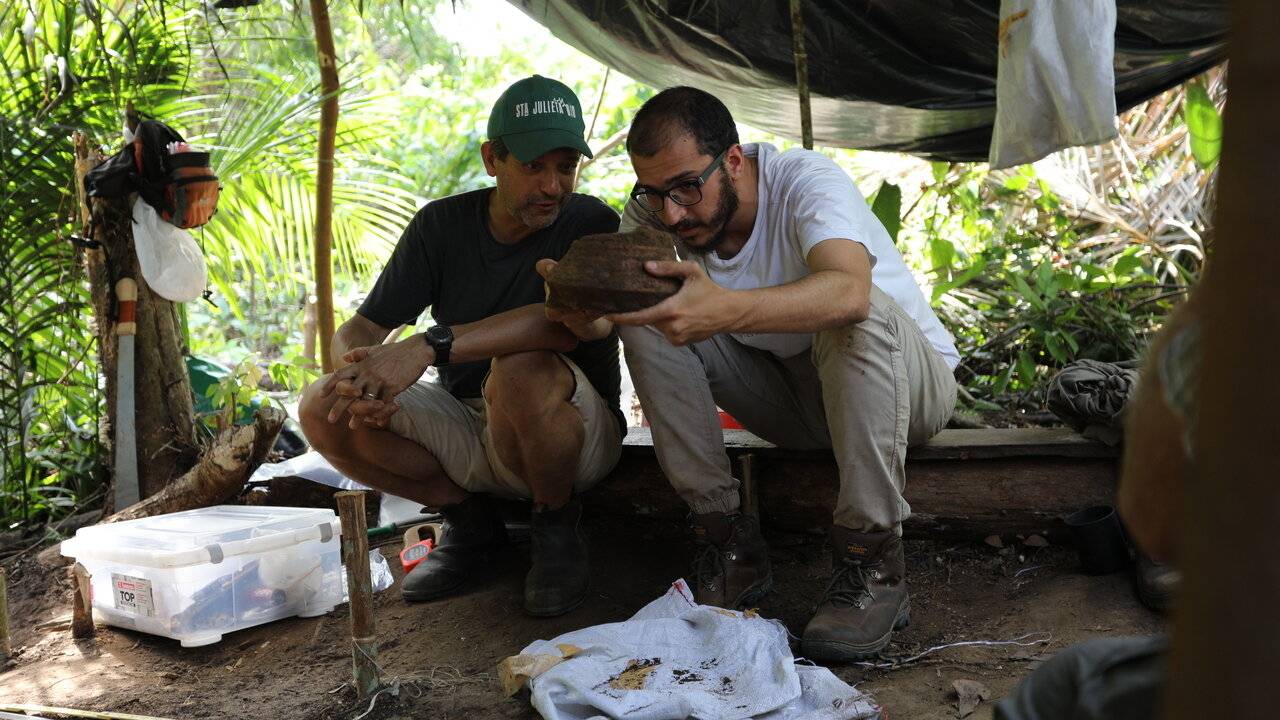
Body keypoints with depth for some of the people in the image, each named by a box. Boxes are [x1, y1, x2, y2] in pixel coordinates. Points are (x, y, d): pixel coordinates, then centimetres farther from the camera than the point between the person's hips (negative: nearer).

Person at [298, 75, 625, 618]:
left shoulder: (591, 223, -14)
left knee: (520, 369, -38)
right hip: (464, 430, 5)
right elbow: (359, 329, -3)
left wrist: (432, 345, -43)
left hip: (578, 428, -4)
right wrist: (359, 370, -30)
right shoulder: (442, 224, -2)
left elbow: (581, 318, -35)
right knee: (323, 410, -17)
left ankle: (557, 527, -9)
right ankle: (468, 521, 4)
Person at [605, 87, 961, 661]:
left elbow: (848, 291, -46)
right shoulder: (654, 212, -9)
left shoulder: (807, 180, -26)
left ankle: (872, 565, -28)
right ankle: (729, 545, -13)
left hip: (910, 383, -4)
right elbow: (612, 299, -18)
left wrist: (726, 309, -62)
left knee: (859, 315, -38)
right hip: (788, 392, 5)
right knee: (648, 321, -15)